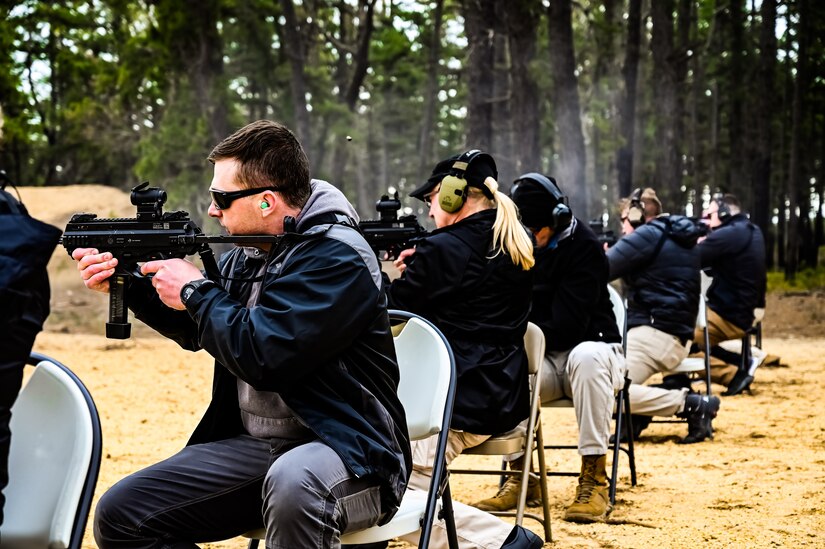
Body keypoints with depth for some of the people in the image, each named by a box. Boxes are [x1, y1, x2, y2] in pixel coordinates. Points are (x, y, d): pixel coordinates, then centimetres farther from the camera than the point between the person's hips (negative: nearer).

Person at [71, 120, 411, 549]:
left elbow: (263, 356, -26)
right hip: (252, 446, 8)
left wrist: (194, 292, -11)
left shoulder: (336, 258, -17)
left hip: (347, 453, -8)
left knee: (292, 482, -42)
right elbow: (197, 331, 26)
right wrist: (126, 284, 10)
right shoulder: (250, 252, 10)